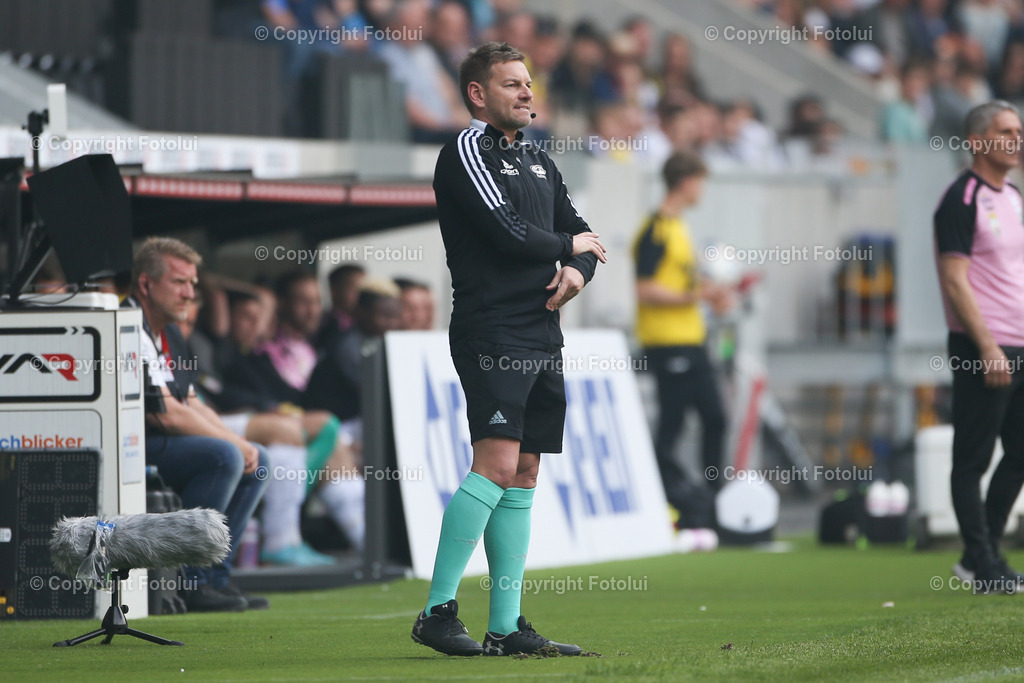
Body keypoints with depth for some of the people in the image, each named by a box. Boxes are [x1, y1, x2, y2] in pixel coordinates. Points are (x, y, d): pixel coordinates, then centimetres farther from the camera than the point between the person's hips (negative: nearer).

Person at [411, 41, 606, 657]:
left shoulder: (538, 162, 21)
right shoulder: (466, 154, -5)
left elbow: (583, 234, 21)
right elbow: (509, 234, -16)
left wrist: (577, 272, -2)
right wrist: (570, 247, 1)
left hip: (542, 336, 8)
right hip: (492, 329, -8)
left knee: (523, 479, 6)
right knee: (496, 467, -18)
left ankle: (506, 628, 7)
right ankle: (438, 612, -16)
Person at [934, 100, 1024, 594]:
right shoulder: (961, 199, -9)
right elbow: (955, 279, -14)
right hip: (982, 350, -9)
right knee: (973, 459, -2)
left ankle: (981, 556, 18)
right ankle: (983, 565, 1)